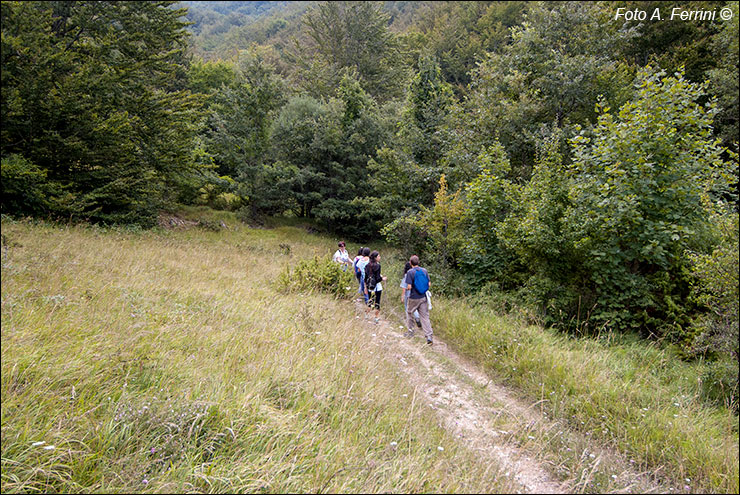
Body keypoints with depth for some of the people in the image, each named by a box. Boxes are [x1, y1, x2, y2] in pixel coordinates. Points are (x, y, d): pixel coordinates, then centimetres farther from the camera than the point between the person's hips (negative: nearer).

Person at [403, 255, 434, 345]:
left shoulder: (410, 272, -13)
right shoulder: (424, 271, 1)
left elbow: (409, 287, -17)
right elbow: (429, 284, 4)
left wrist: (406, 288, 5)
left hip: (414, 298, -4)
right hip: (423, 297, 4)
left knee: (409, 314, 18)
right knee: (425, 316, 4)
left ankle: (410, 332, 28)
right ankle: (429, 336, -4)